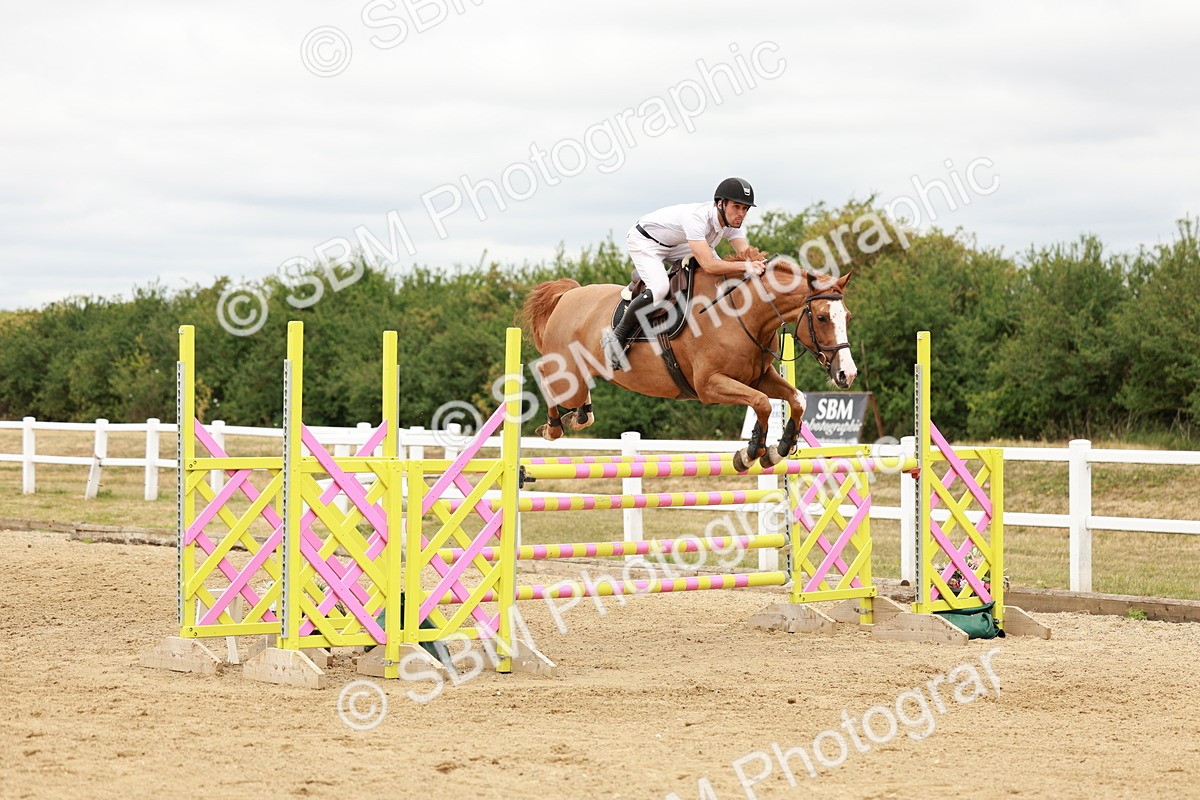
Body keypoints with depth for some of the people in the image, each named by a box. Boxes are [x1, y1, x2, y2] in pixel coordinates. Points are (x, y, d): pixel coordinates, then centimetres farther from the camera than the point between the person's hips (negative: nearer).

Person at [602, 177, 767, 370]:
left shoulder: (732, 222, -15)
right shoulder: (696, 217, -40)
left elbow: (747, 252, -23)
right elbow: (708, 265, -47)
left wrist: (757, 264, -46)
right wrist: (746, 266, -52)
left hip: (675, 245, 8)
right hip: (644, 240, -8)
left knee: (724, 274, -3)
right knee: (659, 288, -31)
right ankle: (617, 337, -17)